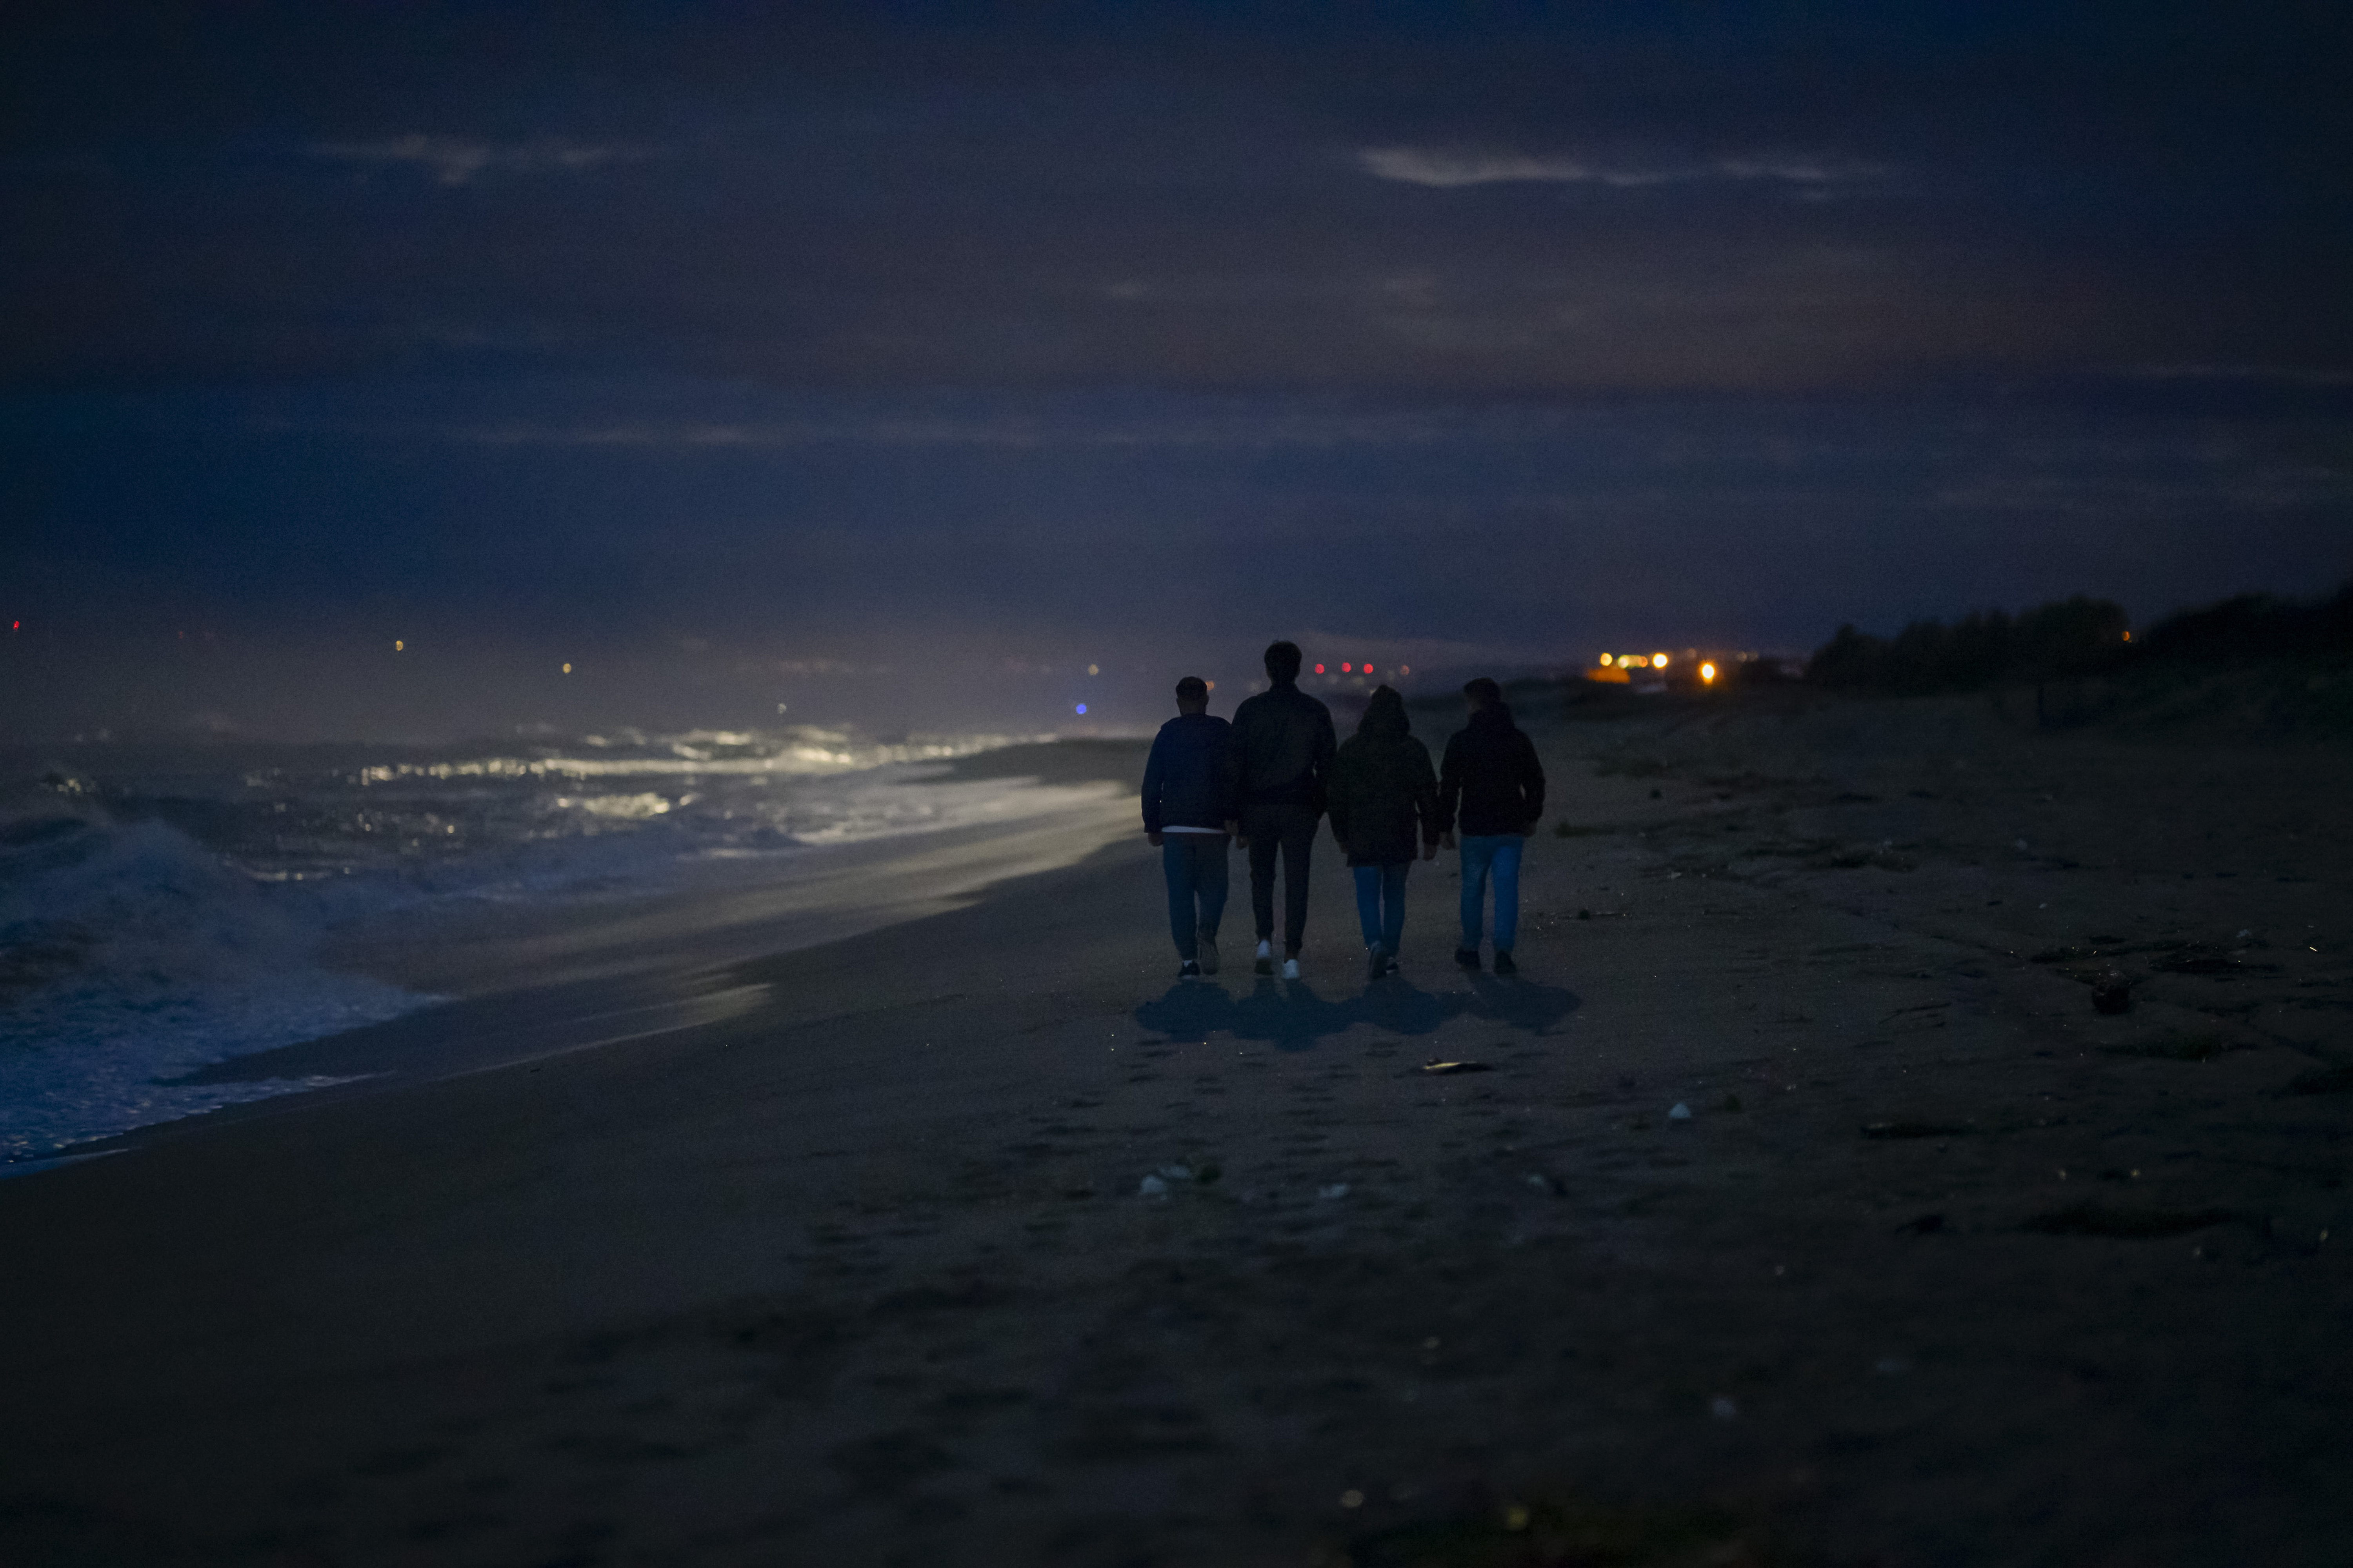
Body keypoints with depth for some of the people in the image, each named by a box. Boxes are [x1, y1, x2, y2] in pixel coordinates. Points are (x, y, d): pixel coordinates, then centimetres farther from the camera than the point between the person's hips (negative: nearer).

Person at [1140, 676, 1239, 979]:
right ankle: (1207, 934, -18)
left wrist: (1152, 825, 9)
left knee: (1180, 894, 5)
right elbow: (1234, 778, -8)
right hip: (1213, 826, -1)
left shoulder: (1167, 734, 5)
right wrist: (1234, 817, -7)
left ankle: (1188, 958, -1)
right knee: (1213, 888, 10)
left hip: (1175, 827, 1)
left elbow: (1152, 782, 4)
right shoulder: (1222, 732, 2)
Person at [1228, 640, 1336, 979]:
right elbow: (1327, 765, 2)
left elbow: (1236, 764, -3)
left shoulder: (1249, 709, -2)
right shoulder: (1316, 711, 1)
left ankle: (1265, 939, 2)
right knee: (1296, 881, 3)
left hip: (1258, 807, 0)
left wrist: (1237, 817, 1)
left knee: (1262, 876, 18)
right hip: (1299, 810, 0)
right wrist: (1318, 810, 12)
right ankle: (1292, 956, -3)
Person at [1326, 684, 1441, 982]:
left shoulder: (1351, 749, -2)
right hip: (1401, 837, 1)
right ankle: (1390, 955, 17)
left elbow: (1338, 795, 3)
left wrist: (1340, 835, 14)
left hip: (1363, 837, -1)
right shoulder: (1414, 750, -1)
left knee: (1367, 895, 0)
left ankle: (1375, 945, -23)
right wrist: (1431, 839, 7)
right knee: (1395, 894, 15)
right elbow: (1429, 797, 0)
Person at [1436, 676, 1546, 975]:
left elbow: (1449, 786, -7)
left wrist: (1445, 826, -1)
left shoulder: (1461, 740, -7)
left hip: (1476, 829, -2)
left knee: (1473, 888, 13)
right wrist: (1532, 816, 24)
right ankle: (1504, 949, -12)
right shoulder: (1518, 739, 5)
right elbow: (1535, 780, 12)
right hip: (1511, 828, 2)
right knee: (1507, 888, 0)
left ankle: (1470, 949, 22)